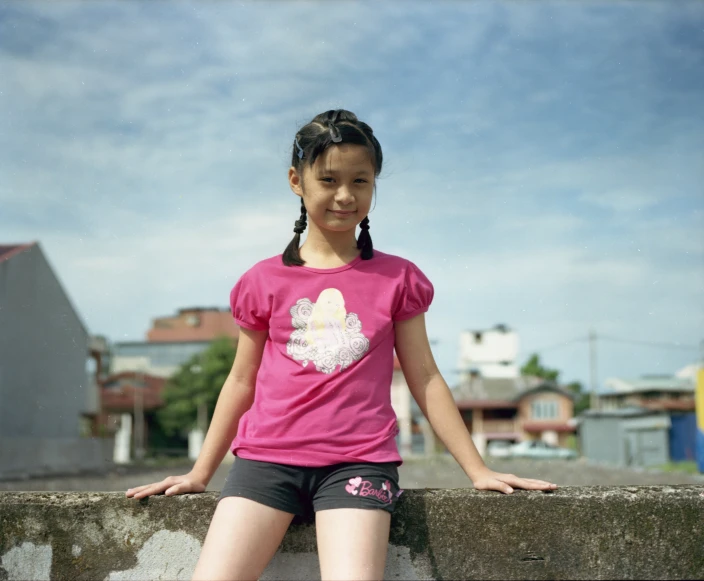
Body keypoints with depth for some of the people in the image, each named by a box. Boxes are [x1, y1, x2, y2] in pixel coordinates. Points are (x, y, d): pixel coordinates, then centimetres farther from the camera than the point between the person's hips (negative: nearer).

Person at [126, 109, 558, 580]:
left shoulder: (397, 279, 8)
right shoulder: (264, 281, 9)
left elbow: (424, 378, 11)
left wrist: (478, 471, 9)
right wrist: (199, 475, 17)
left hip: (358, 460, -1)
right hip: (267, 455, 1)